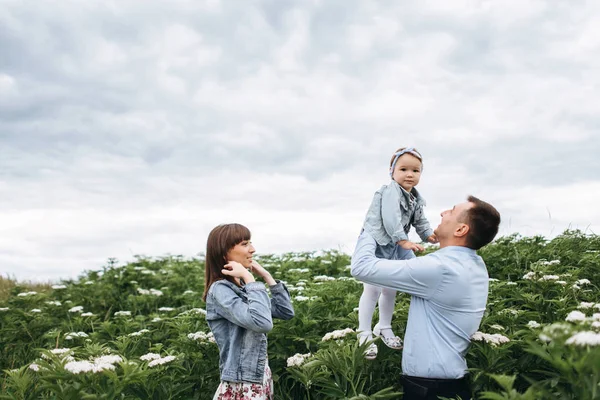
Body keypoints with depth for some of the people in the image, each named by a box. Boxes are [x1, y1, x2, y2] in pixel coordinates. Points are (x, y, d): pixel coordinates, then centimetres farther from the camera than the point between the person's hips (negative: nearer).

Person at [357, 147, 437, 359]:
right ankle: (365, 334, 3)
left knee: (390, 289, 18)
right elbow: (390, 220, -29)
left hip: (394, 247, 9)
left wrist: (428, 234, 1)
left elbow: (420, 220, 18)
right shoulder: (391, 191, -20)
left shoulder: (416, 199, 8)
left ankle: (384, 327, 36)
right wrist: (404, 241, -29)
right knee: (372, 289, -8)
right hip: (376, 244, -9)